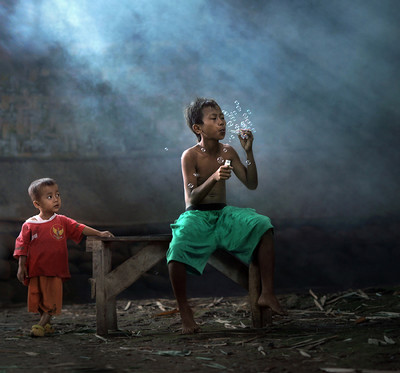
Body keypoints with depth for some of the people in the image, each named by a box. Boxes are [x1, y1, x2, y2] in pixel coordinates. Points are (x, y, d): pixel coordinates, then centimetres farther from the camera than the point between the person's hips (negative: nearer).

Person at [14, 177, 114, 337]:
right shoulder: (29, 225, -2)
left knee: (52, 299, -5)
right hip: (36, 270, -1)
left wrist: (99, 233, -1)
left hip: (55, 271, 1)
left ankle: (41, 325, 1)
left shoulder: (62, 222, 4)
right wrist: (21, 266, -2)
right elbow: (22, 245, 2)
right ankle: (47, 324, 22)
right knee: (38, 298, 7)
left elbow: (80, 228, 7)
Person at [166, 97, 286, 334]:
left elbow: (251, 184, 4)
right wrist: (214, 177, -34)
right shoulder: (190, 156, -9)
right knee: (178, 251, -35)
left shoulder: (228, 152, 6)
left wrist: (249, 151, -7)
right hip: (196, 217, -5)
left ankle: (268, 294, -16)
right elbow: (192, 199, -18)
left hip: (223, 214, 5)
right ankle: (185, 311, -14)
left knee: (262, 226, -21)